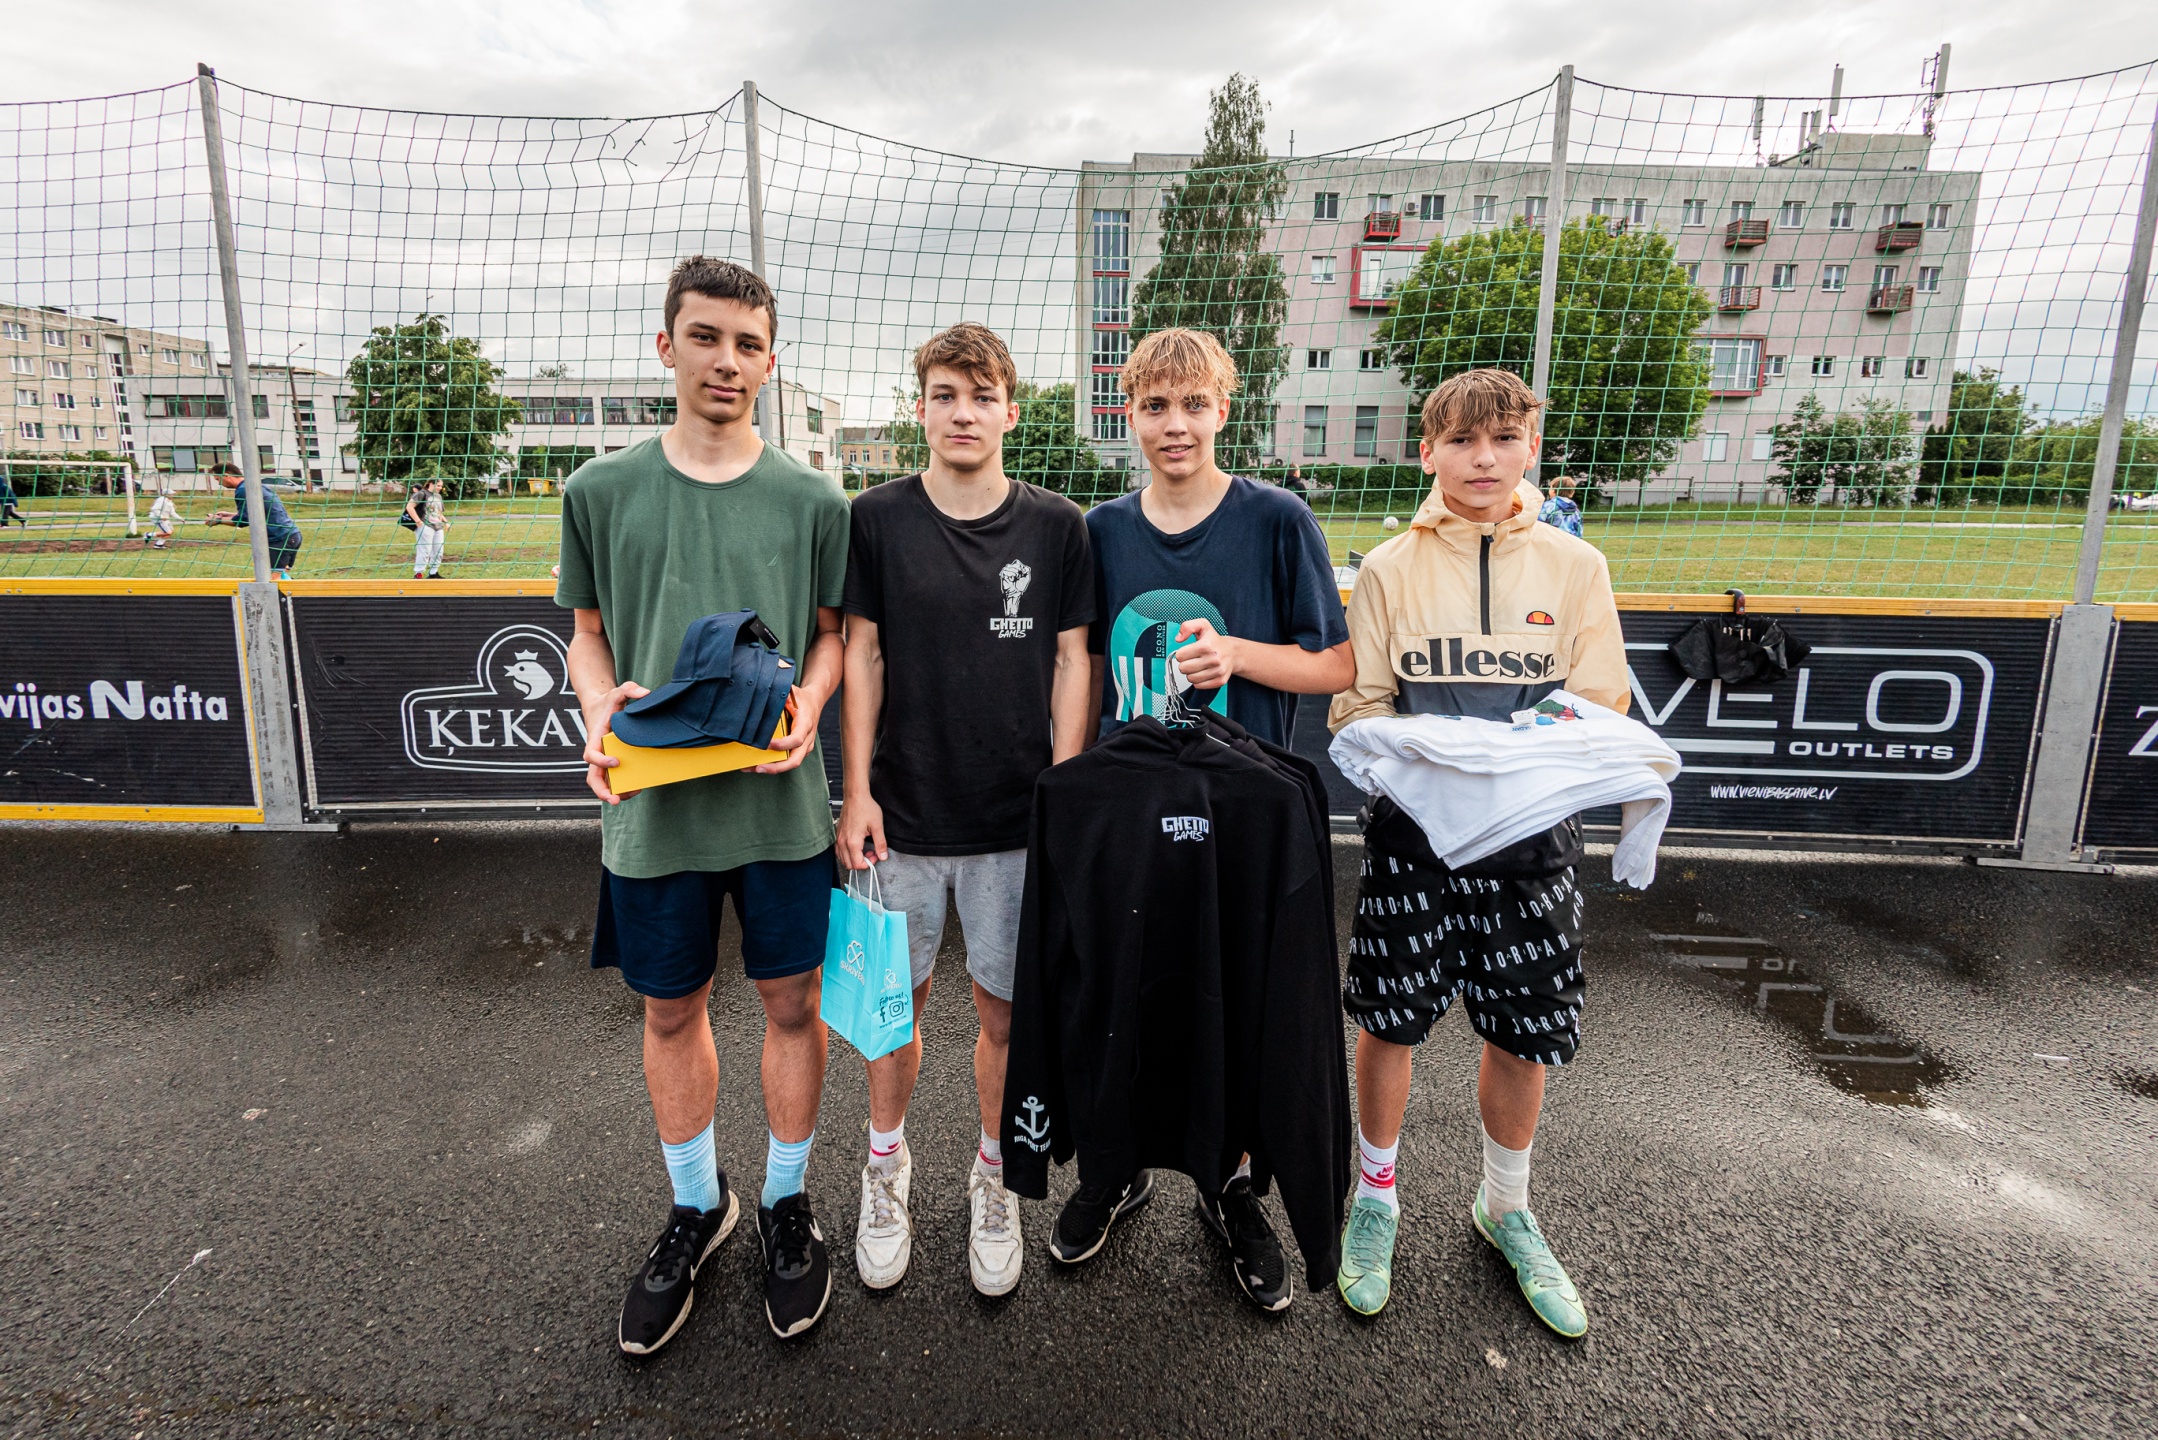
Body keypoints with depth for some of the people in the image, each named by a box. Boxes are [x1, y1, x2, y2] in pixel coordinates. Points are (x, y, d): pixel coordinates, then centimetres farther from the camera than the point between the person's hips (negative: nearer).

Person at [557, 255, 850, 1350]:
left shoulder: (811, 500, 0)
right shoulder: (603, 491, 2)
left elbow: (830, 634, 7)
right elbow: (588, 634, 9)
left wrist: (805, 707, -13)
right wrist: (600, 711, -11)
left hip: (778, 804, -1)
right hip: (653, 805, 1)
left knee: (793, 1003, 11)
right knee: (670, 1011, 15)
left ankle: (786, 1200, 35)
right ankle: (695, 1206, 39)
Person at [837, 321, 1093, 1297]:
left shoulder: (1055, 527, 0)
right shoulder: (878, 519, 0)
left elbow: (1070, 661, 2)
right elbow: (861, 655, 2)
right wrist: (857, 792, -2)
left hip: (1017, 816, 0)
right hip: (903, 812, 0)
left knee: (1006, 1008, 10)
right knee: (896, 999, 13)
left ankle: (994, 1176, 34)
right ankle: (886, 1163, 38)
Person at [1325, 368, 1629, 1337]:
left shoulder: (1574, 566, 3)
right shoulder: (1391, 568, 1)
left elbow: (1600, 710, 2)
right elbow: (1356, 705, 0)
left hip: (1530, 835, 1)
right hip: (1413, 830, -1)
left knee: (1524, 1034, 12)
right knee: (1390, 1020, 9)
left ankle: (1506, 1208, 38)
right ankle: (1376, 1196, 33)